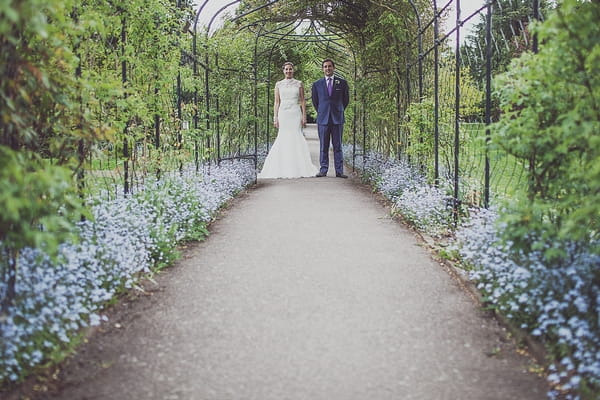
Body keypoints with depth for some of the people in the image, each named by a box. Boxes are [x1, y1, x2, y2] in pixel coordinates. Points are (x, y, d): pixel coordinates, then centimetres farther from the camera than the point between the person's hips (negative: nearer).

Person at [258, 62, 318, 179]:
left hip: (296, 113, -1)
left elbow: (303, 101, 7)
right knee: (284, 139, -5)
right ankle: (284, 169, -2)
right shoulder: (278, 84, 10)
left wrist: (304, 116, -1)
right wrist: (275, 118, 2)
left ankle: (298, 169, -4)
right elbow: (277, 102, 9)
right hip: (283, 113, 1)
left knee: (296, 137, -8)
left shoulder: (299, 84, 8)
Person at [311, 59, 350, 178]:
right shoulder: (317, 84, 7)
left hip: (337, 119, -1)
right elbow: (315, 101, 18)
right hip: (323, 119, 1)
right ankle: (323, 170, 5)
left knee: (338, 146, 1)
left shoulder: (342, 83, 6)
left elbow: (346, 100, 15)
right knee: (323, 146, 1)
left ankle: (339, 171, 1)